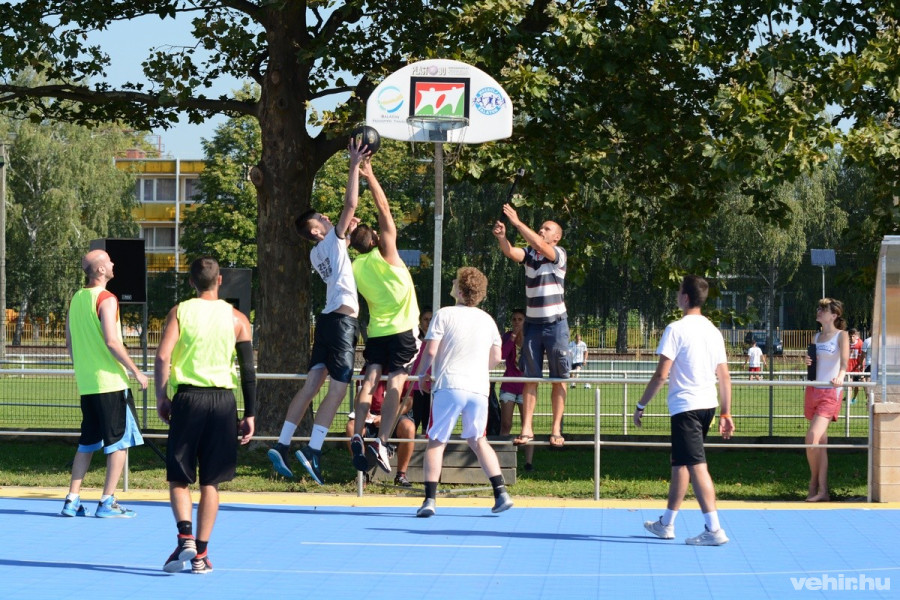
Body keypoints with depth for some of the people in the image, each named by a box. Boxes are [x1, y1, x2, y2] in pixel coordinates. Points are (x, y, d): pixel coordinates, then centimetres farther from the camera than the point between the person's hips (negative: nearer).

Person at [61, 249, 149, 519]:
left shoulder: (76, 299, 11)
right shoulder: (106, 299, -12)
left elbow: (70, 343, 16)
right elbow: (111, 342, -20)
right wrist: (136, 372, -13)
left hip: (86, 384, 8)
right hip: (111, 382, -8)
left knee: (88, 442, 14)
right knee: (120, 441, 0)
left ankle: (72, 500, 11)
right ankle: (107, 502, -3)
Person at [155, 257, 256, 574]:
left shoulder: (179, 312, 1)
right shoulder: (237, 319, 4)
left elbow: (162, 357, -10)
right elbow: (248, 371, 1)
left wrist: (161, 396, 0)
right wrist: (250, 415, 5)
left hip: (187, 398, -1)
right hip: (223, 401, 1)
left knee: (178, 477, 8)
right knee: (210, 482, 8)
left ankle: (185, 536, -15)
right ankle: (201, 554, 7)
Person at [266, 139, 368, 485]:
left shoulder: (319, 252, 17)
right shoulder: (332, 241, -4)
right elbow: (351, 204, -12)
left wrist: (349, 229, 27)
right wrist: (354, 166, -7)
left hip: (329, 319, 8)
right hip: (342, 319, -8)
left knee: (312, 384, 7)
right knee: (338, 389, -10)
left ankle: (282, 446, 3)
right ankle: (313, 450, -18)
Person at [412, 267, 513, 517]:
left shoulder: (445, 314, 0)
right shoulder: (487, 320, 14)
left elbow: (431, 350, -6)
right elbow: (496, 356, 20)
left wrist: (421, 374, 11)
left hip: (449, 385, -4)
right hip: (479, 387, 4)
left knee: (436, 442, 3)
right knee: (477, 440, 19)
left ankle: (429, 499, -8)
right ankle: (501, 492, 8)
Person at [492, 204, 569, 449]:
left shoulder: (559, 254, -4)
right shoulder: (529, 253, 8)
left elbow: (540, 245, -22)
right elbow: (510, 252, -11)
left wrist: (517, 222, -26)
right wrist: (501, 237, -31)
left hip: (556, 324, -4)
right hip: (532, 324, 4)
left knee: (559, 379, 1)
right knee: (530, 378, 1)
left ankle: (556, 430, 4)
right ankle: (527, 429, 0)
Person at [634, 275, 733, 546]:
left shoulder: (676, 329, -12)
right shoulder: (713, 331, 10)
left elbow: (661, 374, -15)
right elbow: (725, 376, 10)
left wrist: (641, 405, -6)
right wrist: (726, 414, 15)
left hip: (685, 405, -8)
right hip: (709, 405, 8)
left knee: (696, 466, -9)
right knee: (679, 463, 18)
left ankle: (714, 529, -15)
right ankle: (666, 523, 27)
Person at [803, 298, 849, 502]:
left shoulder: (842, 336, -4)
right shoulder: (817, 336, 15)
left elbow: (845, 360, -19)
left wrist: (841, 376, -39)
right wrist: (808, 361, 0)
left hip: (830, 393, -6)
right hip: (813, 391, 6)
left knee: (813, 437, -19)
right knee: (820, 441, 6)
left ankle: (815, 482, -4)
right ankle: (822, 491, 8)